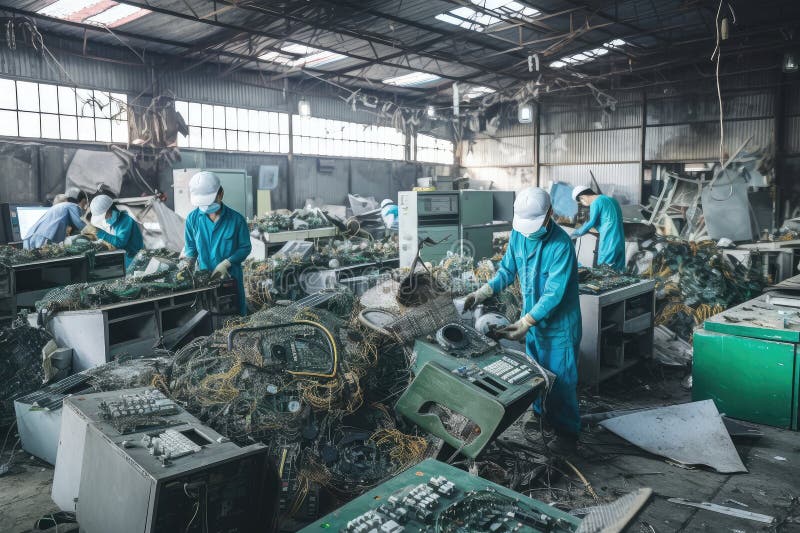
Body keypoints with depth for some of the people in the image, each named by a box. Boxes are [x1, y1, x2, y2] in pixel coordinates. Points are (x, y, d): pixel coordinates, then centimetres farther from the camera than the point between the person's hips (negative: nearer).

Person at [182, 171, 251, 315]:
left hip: (231, 277, -2)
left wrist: (226, 263, -18)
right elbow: (191, 246, 7)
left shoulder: (236, 219, -14)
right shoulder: (192, 218, -6)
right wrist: (189, 261, -11)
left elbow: (245, 248, -6)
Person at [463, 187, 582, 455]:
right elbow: (507, 270, 2)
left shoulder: (561, 245, -28)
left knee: (561, 379, 5)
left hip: (559, 324, -7)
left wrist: (525, 322, -35)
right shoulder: (518, 233, -7)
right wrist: (484, 292, -13)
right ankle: (541, 415, 43)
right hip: (533, 319, 7)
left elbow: (554, 294, -29)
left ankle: (568, 434, 22)